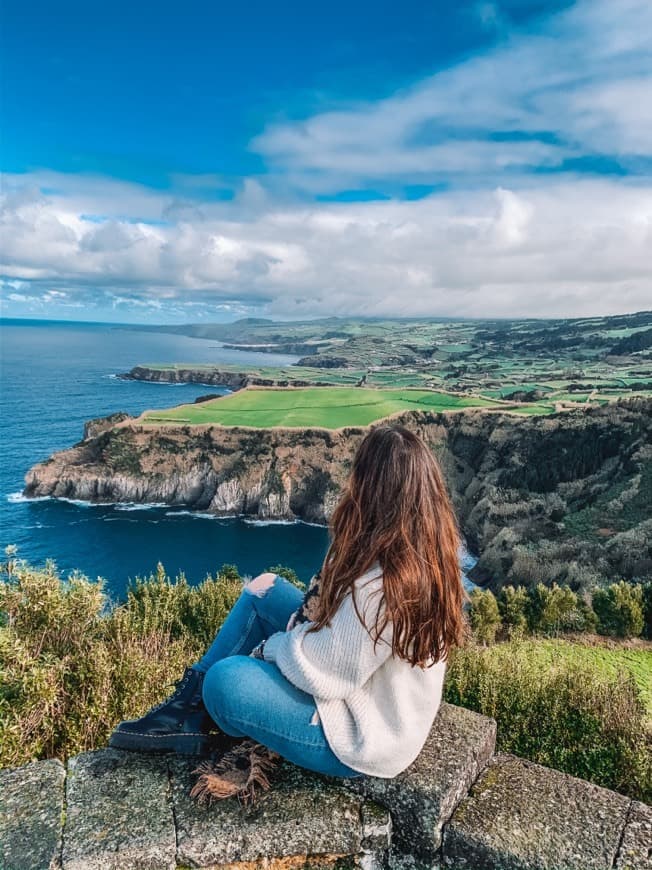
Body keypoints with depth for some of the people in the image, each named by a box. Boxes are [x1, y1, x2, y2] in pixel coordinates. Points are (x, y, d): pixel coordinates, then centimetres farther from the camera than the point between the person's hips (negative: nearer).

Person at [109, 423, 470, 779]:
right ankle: (190, 701, 14)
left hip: (364, 735, -9)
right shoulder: (430, 550, -6)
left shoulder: (383, 582, -34)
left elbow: (323, 672, -27)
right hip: (371, 683, 9)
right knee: (264, 589, 6)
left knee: (225, 678, -18)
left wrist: (272, 646, -8)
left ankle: (195, 719, 20)